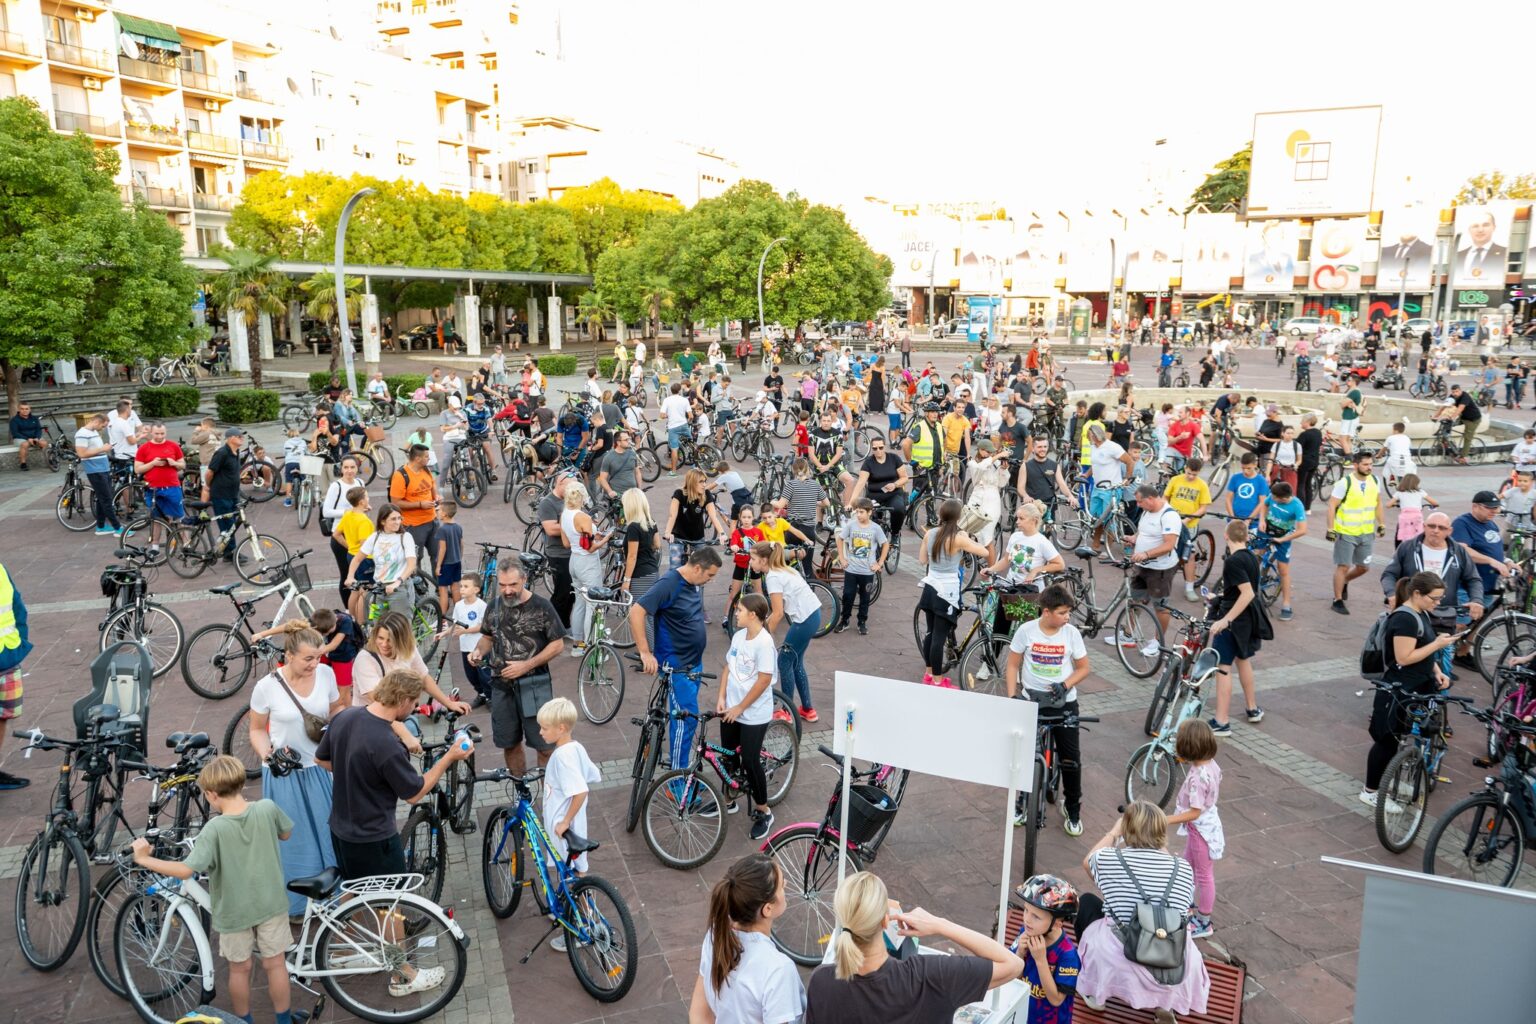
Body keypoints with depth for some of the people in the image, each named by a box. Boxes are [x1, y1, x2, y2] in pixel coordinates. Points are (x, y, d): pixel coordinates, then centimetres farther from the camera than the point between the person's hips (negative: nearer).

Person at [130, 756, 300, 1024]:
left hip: (235, 910, -2)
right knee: (275, 965, 17)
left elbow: (185, 870, -28)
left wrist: (144, 859, -18)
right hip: (271, 904, 2)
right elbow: (286, 834, 3)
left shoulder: (215, 828, -24)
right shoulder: (267, 808, -16)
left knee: (240, 969, 20)